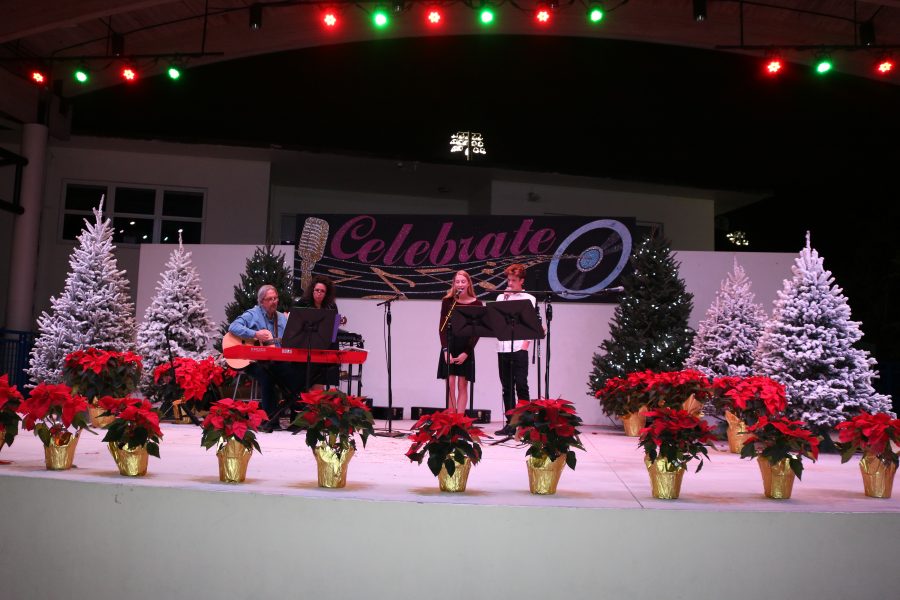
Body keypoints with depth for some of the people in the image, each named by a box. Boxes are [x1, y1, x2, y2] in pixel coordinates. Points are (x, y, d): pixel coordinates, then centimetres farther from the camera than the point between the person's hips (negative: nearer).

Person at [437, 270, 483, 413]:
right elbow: (442, 327, 0)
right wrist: (445, 350, -11)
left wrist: (466, 353, -10)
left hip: (466, 347, 0)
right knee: (450, 385, -2)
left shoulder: (476, 304, 0)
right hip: (449, 345, 0)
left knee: (462, 385, 1)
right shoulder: (447, 301, 2)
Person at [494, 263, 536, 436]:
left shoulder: (529, 299, 7)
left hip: (519, 349, -4)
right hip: (503, 348, 4)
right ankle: (510, 423, 12)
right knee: (507, 387, 7)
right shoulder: (501, 297, 16)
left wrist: (526, 342, -12)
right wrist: (505, 298, 1)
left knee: (521, 386, -7)